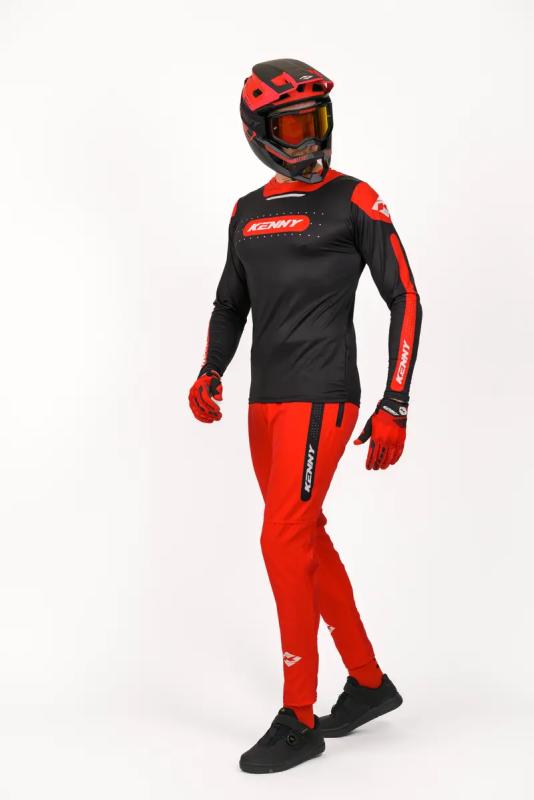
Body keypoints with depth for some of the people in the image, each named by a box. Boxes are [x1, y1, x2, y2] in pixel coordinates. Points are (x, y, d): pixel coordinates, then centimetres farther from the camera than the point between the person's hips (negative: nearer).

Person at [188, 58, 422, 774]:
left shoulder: (354, 202, -4)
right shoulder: (248, 212, 14)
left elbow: (405, 300, -5)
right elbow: (230, 304, 23)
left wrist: (394, 406, -11)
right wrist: (210, 374, 5)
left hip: (319, 399, -7)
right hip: (266, 403, 7)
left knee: (284, 542, -11)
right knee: (309, 541, 12)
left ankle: (299, 720, 1)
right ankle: (369, 683, 28)